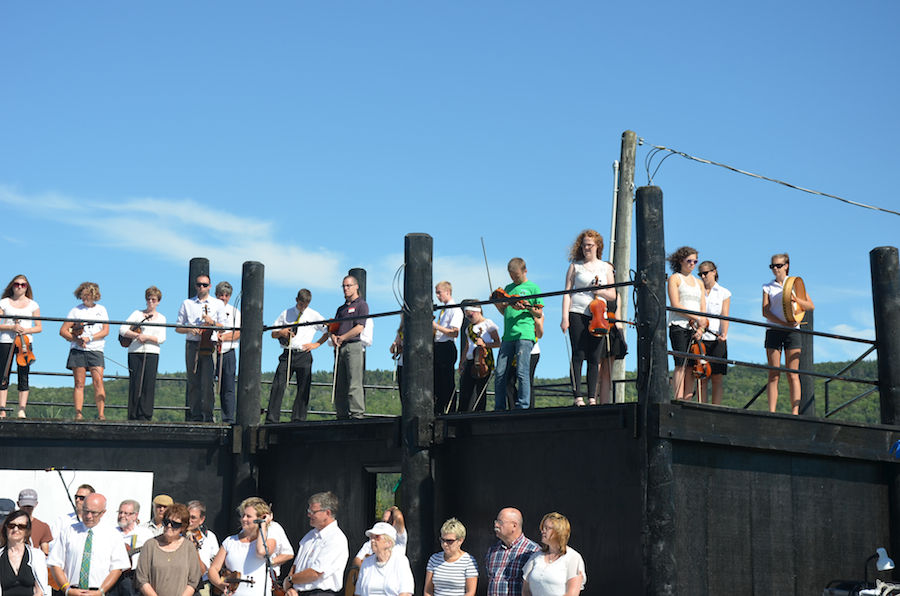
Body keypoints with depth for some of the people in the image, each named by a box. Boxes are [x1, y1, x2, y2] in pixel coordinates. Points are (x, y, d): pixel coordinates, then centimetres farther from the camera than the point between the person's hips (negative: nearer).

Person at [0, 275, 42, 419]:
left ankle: (22, 411, -4)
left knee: (23, 377, -5)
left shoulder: (32, 305, 11)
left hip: (25, 342, 0)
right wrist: (12, 327, -14)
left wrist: (26, 330, -9)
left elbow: (39, 327, 10)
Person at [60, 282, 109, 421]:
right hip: (78, 350, 0)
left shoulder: (101, 309, 12)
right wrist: (76, 339, -10)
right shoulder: (76, 311, 9)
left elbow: (106, 331, 2)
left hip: (95, 350, 0)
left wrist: (89, 338, -10)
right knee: (79, 383, -3)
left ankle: (100, 414, -12)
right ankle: (78, 413, -3)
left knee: (98, 382, -11)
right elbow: (63, 331, 6)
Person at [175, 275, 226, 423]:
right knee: (193, 381, 0)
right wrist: (189, 329, -6)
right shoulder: (187, 304, 15)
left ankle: (208, 415, -6)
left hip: (210, 345, -1)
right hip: (192, 344, 1)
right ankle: (196, 415, 4)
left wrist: (212, 322, -10)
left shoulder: (218, 304, 13)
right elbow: (178, 327, 14)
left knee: (208, 381, -10)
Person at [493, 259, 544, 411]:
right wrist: (498, 304, 6)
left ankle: (522, 406, -8)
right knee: (500, 373, 0)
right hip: (508, 336, 5)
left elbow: (539, 314, 5)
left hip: (525, 334, -5)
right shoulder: (508, 288, 22)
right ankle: (499, 408, 7)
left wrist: (528, 307, -14)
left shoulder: (533, 287, 6)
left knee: (522, 372, -12)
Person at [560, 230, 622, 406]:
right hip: (577, 314, -2)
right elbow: (567, 293, 5)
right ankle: (578, 397, -8)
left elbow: (612, 295, 14)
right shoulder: (575, 266, 9)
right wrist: (565, 317, -5)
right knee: (578, 355, -8)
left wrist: (599, 291, -7)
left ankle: (592, 398, 1)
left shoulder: (606, 268, 15)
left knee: (595, 358, -1)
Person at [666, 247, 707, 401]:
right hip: (679, 327, -5)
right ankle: (679, 400, -19)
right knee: (681, 365, -15)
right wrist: (696, 318, -12)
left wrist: (701, 328, 0)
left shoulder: (699, 282, 22)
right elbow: (675, 305, -7)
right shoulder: (674, 278, 5)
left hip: (695, 330, 5)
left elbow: (703, 308, 17)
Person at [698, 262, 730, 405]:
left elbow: (725, 316, -1)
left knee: (717, 377, -3)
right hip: (700, 339, 1)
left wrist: (723, 334, -18)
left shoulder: (724, 293, 8)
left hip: (717, 340, -1)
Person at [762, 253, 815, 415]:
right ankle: (772, 412, -7)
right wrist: (784, 323, -15)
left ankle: (795, 411, -8)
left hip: (792, 331, 0)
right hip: (774, 331, 0)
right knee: (774, 375, -4)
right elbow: (765, 311, -1)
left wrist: (795, 299, -13)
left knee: (793, 375, -5)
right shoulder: (768, 287, 10)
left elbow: (811, 306, 6)